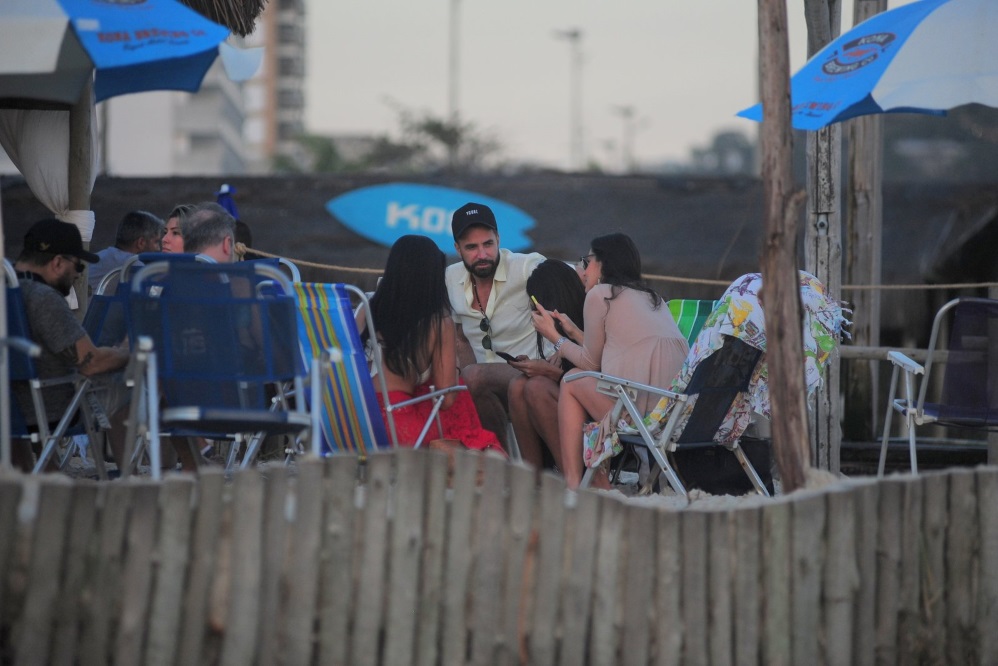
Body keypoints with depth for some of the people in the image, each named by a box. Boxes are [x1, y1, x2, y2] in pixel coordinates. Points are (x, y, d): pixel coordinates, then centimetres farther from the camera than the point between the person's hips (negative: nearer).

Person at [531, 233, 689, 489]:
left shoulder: (600, 294, 4)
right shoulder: (652, 297, 25)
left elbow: (591, 363, 11)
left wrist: (554, 336, 25)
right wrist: (574, 332, 37)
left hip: (641, 410, -8)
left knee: (572, 381, 16)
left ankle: (572, 484, 13)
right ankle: (600, 483, 22)